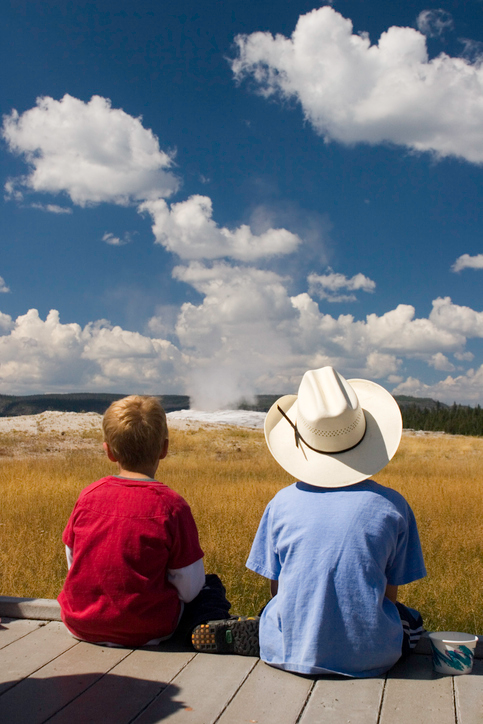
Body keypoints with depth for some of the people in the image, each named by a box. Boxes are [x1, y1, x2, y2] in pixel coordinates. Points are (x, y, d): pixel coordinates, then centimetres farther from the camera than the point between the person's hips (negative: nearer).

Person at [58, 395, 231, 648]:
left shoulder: (88, 496, -4)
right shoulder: (171, 505, -16)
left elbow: (74, 563, 8)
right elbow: (189, 589, -10)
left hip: (81, 625, 6)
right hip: (146, 630, -5)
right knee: (212, 587, 14)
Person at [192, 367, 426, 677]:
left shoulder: (283, 503, -4)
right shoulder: (392, 505, -7)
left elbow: (277, 591, 4)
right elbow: (390, 595, 2)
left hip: (290, 654, 3)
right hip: (370, 660, -2)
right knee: (411, 618, 29)